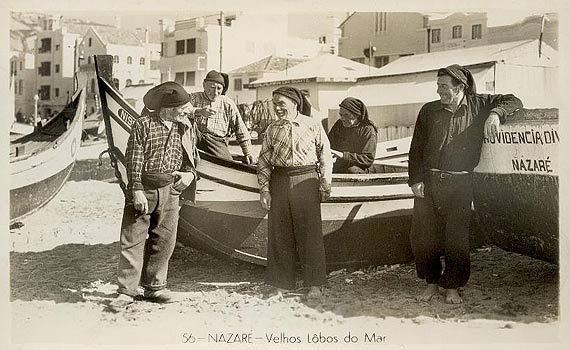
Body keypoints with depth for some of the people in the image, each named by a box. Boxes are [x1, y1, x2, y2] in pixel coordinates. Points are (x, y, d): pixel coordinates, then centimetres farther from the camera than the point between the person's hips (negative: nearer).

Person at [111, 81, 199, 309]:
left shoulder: (186, 127, 8)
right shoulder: (143, 124, -5)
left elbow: (193, 158, 18)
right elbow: (133, 160, -8)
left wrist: (189, 173, -3)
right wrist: (137, 190, -14)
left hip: (170, 191, 4)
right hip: (143, 190, -4)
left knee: (164, 241, 8)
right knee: (133, 240, -3)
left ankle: (154, 288, 20)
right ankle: (127, 290, 4)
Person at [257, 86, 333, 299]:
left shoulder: (313, 125, 2)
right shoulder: (272, 129, 9)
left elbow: (325, 157, 5)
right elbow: (264, 161, 9)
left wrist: (325, 186, 2)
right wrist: (264, 189, 1)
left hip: (306, 180, -3)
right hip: (279, 182, 3)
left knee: (310, 232, -2)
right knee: (278, 233, 4)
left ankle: (315, 284, 8)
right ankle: (281, 284, 14)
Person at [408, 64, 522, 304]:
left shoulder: (478, 105, 6)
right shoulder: (429, 110, 9)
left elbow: (513, 101, 11)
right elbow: (416, 148, 8)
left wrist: (495, 114, -9)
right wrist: (415, 180, -1)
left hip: (460, 183, -2)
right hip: (428, 181, 2)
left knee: (457, 237, -1)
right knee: (422, 235, 1)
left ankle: (453, 287, 14)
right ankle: (432, 282, 20)